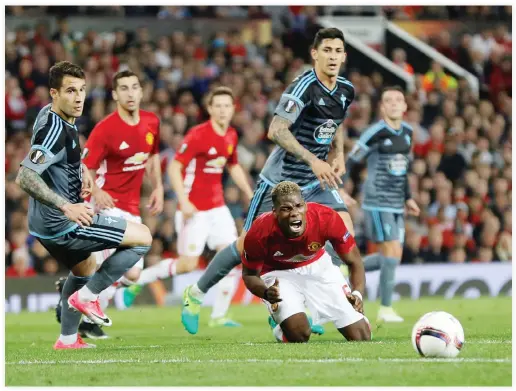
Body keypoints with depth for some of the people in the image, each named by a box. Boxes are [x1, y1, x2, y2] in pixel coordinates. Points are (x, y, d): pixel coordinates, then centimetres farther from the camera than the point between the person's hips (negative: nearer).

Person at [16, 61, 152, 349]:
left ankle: (68, 339, 38)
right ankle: (87, 296, -1)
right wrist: (67, 207, -37)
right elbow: (25, 177, -34)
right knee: (143, 238, -4)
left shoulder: (51, 115, 5)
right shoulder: (55, 129, -25)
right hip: (63, 225, -10)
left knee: (85, 269, 34)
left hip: (47, 225, 10)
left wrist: (82, 168, 14)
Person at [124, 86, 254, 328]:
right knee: (188, 264, -5)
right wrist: (183, 201, -23)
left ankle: (219, 315, 2)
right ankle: (137, 279, 15)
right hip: (194, 208, -7)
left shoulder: (231, 136, 7)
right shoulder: (198, 135, -16)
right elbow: (174, 167, -17)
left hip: (217, 206, 7)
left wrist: (250, 194, 18)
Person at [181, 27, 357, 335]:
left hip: (317, 182, 6)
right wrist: (313, 160, -36)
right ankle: (196, 294, 21)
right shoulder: (305, 87, -22)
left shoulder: (346, 91, 2)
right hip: (281, 180, -6)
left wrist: (338, 155, 5)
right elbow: (277, 131, -31)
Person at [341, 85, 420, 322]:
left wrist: (408, 198, 21)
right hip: (377, 202, -8)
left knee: (393, 256, 6)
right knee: (392, 251, -13)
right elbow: (351, 161, -9)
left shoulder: (407, 132, 10)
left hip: (396, 204, 8)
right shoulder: (376, 132, -12)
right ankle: (385, 309, -4)